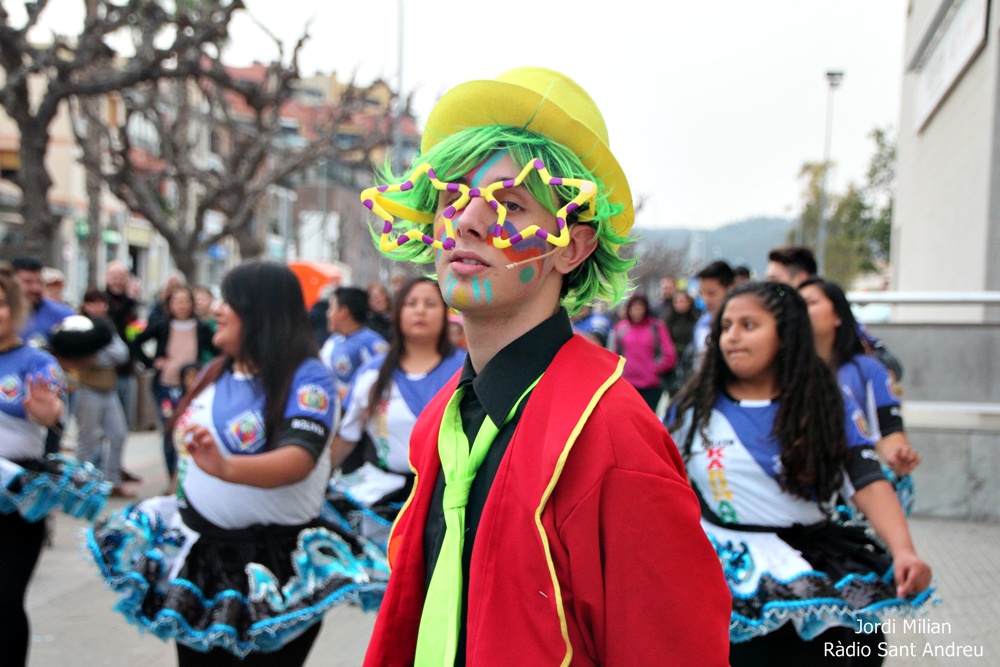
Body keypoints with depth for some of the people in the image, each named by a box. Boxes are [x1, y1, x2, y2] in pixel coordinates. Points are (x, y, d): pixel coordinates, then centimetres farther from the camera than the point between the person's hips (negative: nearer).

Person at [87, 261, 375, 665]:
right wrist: (174, 510, 21)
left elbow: (299, 458, -30)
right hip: (200, 552, 7)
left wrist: (226, 468, -46)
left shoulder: (305, 378, -15)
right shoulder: (214, 373, 8)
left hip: (274, 563, -7)